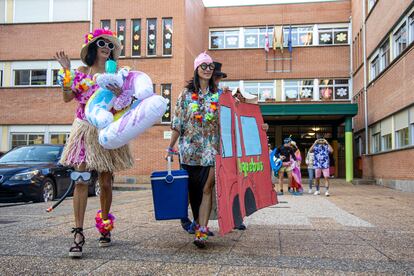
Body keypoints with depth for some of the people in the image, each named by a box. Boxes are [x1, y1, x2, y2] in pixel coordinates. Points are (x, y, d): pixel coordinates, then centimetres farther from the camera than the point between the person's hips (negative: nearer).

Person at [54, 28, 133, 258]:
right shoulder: (81, 71, 7)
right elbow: (67, 98, -1)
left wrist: (119, 95, -18)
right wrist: (66, 71, -6)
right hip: (84, 130, 0)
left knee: (106, 182, 7)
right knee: (81, 180, -9)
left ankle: (104, 226, 25)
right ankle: (78, 233, -7)